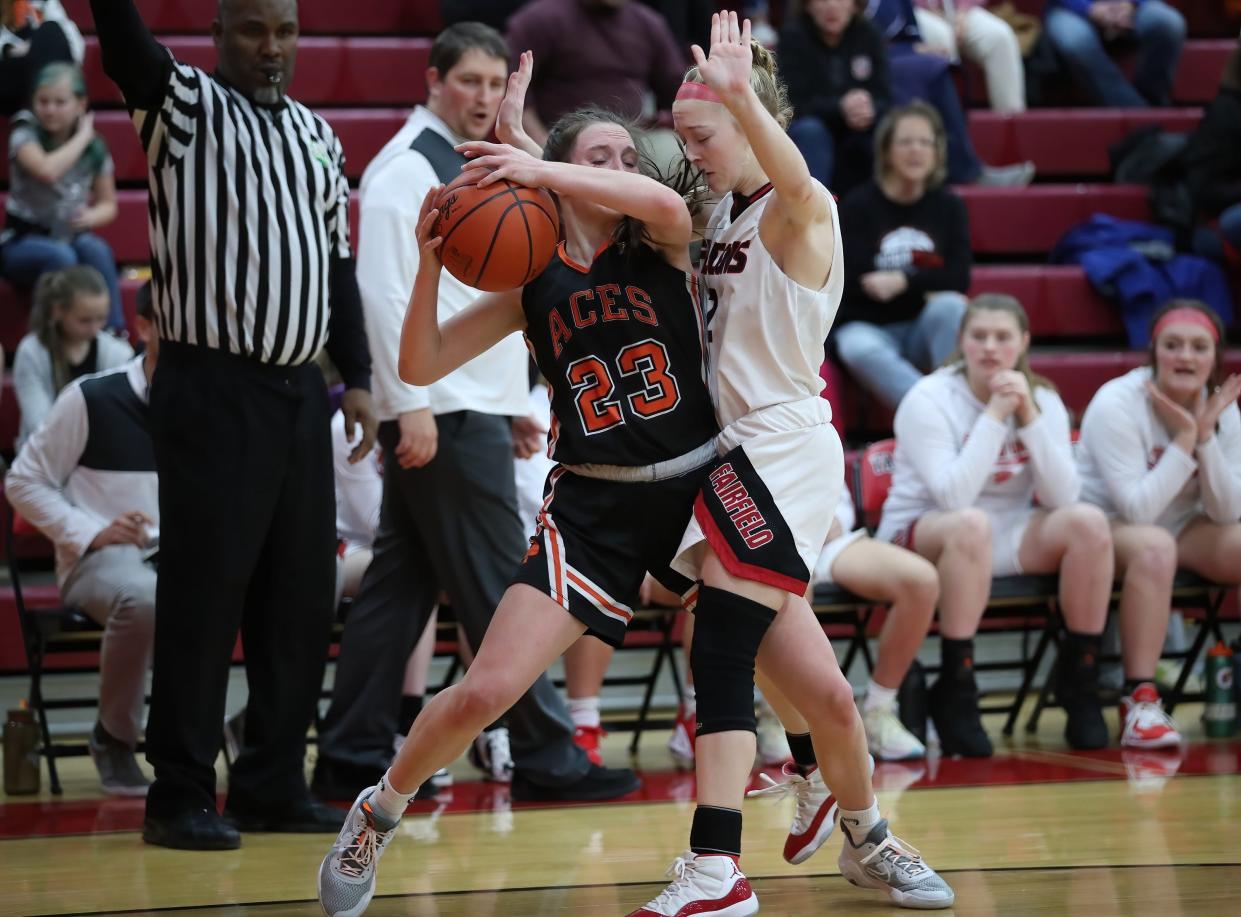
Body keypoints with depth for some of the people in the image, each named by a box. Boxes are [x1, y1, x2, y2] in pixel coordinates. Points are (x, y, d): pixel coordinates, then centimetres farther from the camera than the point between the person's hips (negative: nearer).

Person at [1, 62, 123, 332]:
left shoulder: (95, 147, 1)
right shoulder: (25, 133, -10)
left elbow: (108, 204, 9)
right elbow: (47, 171, -31)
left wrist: (91, 216, -15)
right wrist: (82, 137, -18)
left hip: (72, 236, 3)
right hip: (23, 241, -3)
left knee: (95, 249, -32)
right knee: (60, 255, -37)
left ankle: (114, 335, -34)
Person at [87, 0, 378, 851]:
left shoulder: (317, 134, 15)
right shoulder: (185, 108, -2)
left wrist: (358, 379, 13)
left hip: (301, 391, 6)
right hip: (213, 390, -6)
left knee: (302, 596, 8)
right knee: (204, 595, -6)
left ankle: (275, 784, 17)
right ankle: (182, 796, 0)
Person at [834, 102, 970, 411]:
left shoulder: (949, 206, 6)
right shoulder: (859, 204, -2)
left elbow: (959, 279, -5)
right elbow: (855, 279, -11)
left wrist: (903, 281, -18)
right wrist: (925, 284, -13)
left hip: (927, 330, 2)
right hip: (868, 326, -2)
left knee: (950, 306, -30)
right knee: (859, 349, -36)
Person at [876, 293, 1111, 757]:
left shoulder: (1042, 400, 2)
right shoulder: (928, 401, -12)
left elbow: (1062, 497, -11)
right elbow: (954, 496, -25)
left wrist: (1029, 417, -18)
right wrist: (994, 416, -23)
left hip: (1009, 541, 4)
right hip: (918, 538, -4)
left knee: (1087, 522, -23)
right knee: (971, 525, -38)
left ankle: (1079, 680, -11)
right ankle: (954, 694, -30)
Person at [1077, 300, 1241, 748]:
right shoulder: (1117, 405, -20)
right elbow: (1137, 510, -27)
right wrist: (1184, 438, -26)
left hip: (1182, 529, 6)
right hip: (1108, 526, -6)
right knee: (1154, 547, -38)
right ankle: (1139, 700, -37)